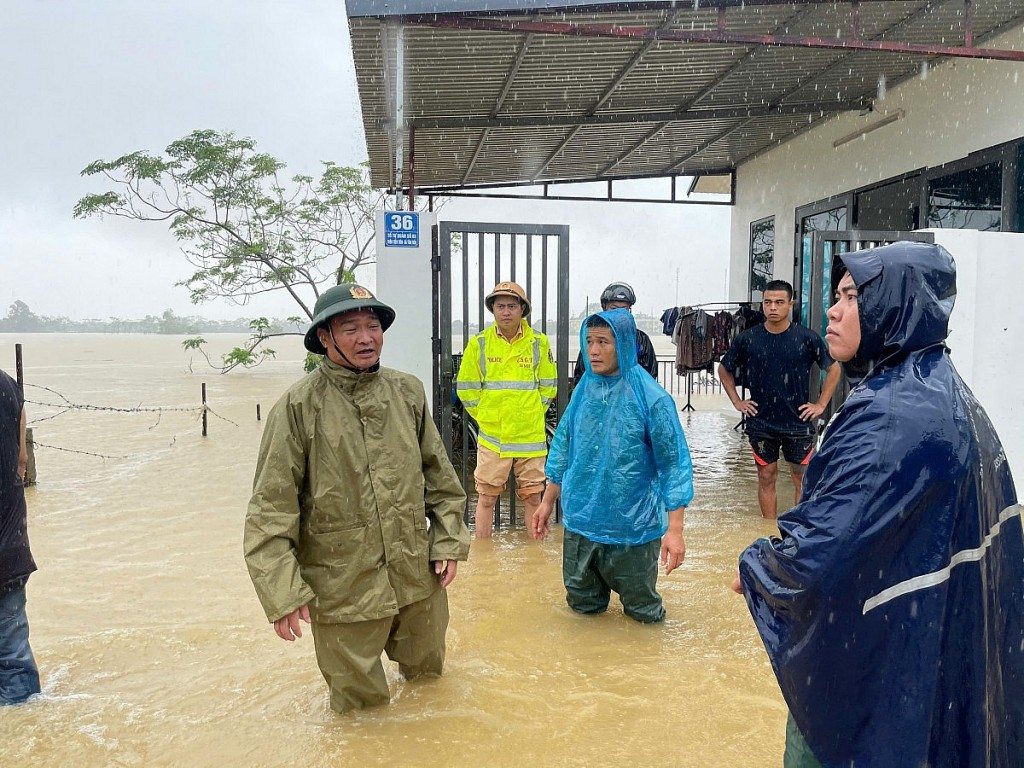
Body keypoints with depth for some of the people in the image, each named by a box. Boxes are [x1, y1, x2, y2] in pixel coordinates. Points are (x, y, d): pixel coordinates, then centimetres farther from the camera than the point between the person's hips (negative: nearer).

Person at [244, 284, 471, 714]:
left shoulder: (407, 392, 1)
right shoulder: (299, 407, -12)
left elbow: (439, 474, 9)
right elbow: (270, 509, -11)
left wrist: (449, 541, 4)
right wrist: (283, 593, -15)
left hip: (418, 579, 4)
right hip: (343, 589, -4)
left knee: (427, 673, 25)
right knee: (359, 700, 13)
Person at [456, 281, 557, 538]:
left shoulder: (539, 342, 2)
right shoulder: (479, 343, 0)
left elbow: (548, 386, 10)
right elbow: (466, 387, 4)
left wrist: (532, 414, 5)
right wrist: (486, 416, 3)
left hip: (531, 436, 1)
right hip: (491, 437, 0)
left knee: (532, 497, 9)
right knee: (486, 498, 6)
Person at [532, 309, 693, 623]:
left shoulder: (651, 397, -15)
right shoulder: (585, 389, 0)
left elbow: (674, 463, -13)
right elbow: (563, 447, 10)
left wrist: (675, 529, -17)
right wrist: (548, 502, 12)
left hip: (633, 529, -4)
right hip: (580, 522, 4)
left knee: (643, 614, 14)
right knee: (582, 605, 19)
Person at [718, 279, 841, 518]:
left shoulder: (807, 338, -7)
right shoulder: (747, 339, -4)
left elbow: (833, 368, 5)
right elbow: (724, 369, 11)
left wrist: (821, 404, 0)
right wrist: (737, 401, 4)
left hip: (798, 423, -1)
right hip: (761, 423, 1)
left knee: (803, 480, 8)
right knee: (766, 477, 10)